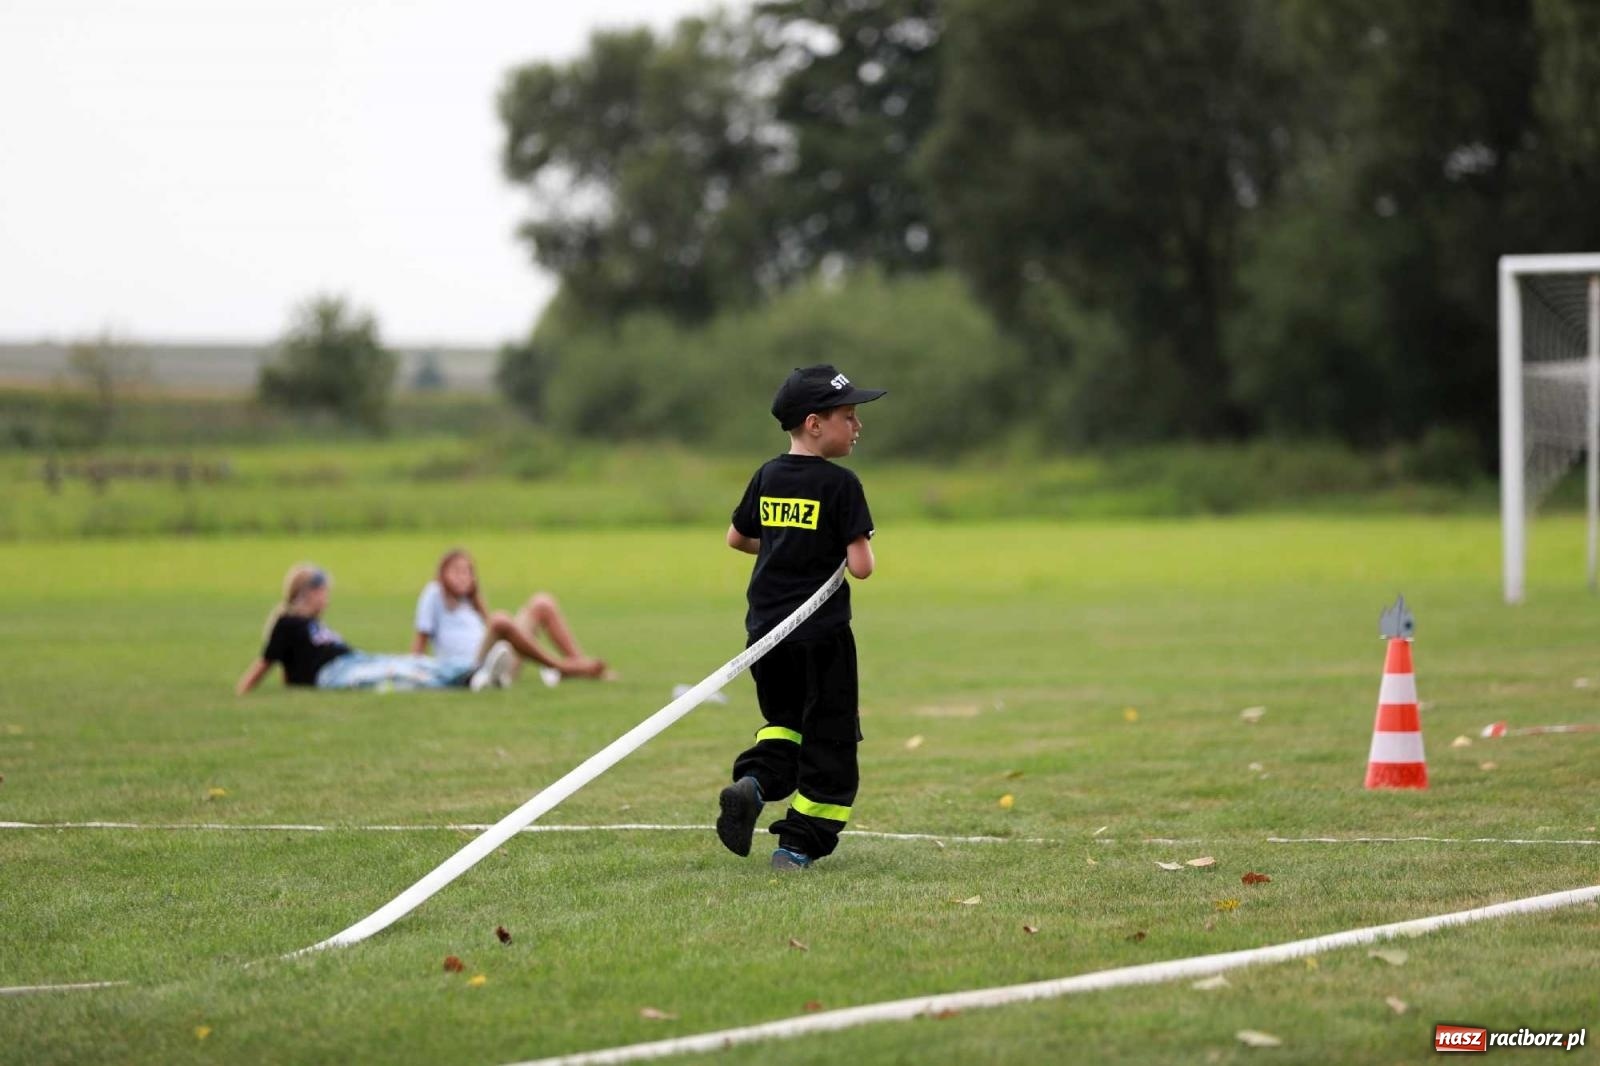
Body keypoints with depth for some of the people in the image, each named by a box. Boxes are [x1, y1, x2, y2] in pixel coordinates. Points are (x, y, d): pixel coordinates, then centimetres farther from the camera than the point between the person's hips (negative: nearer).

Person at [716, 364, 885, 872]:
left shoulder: (766, 477, 6)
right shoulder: (840, 484, -13)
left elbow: (736, 538, 19)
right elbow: (861, 566, -17)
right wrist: (859, 551, 4)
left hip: (765, 630, 6)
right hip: (822, 635, -6)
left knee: (784, 719, 24)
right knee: (827, 737, 6)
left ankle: (753, 780, -5)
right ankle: (799, 843, 4)